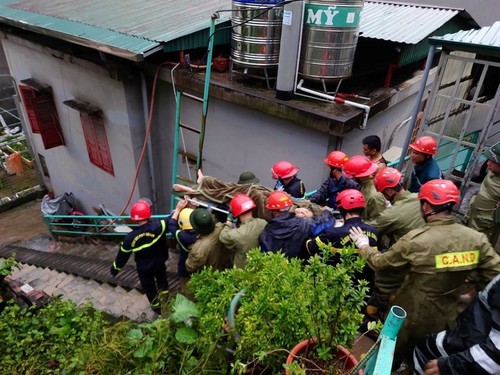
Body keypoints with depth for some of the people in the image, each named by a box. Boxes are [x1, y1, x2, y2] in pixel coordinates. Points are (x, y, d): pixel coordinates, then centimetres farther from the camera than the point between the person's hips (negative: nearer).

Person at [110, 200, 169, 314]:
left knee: (149, 288, 25)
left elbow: (122, 256, -11)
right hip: (159, 263, 1)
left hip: (143, 268, 0)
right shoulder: (158, 226, -31)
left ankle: (157, 307, 46)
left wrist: (114, 270, 5)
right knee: (162, 280, 31)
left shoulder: (130, 237, -24)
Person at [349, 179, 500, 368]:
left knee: (391, 358, 25)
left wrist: (363, 245, 4)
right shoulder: (477, 239, -17)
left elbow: (381, 264, -14)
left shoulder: (415, 239, -27)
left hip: (410, 316, -4)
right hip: (445, 319, 4)